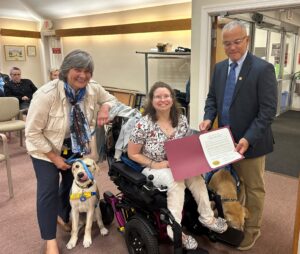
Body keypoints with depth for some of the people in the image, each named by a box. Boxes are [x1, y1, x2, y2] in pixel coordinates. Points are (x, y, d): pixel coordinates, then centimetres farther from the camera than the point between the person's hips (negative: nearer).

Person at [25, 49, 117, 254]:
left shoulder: (93, 89, -18)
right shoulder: (47, 94, -32)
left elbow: (110, 98, 5)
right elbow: (32, 132, -24)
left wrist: (105, 108, -20)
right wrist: (55, 157, -20)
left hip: (75, 147, 5)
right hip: (46, 148, -5)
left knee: (72, 183, 16)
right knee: (48, 191, -8)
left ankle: (64, 218, 45)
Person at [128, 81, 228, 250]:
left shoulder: (182, 120, -3)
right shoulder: (144, 125, -16)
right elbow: (133, 154, -9)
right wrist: (154, 164, -19)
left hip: (179, 166, 4)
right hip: (152, 169, -4)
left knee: (195, 175, -24)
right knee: (176, 180, -31)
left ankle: (207, 217, -7)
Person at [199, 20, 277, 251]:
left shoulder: (263, 69, -15)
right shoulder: (219, 68, 5)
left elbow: (268, 110, -18)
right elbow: (212, 98, 12)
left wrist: (248, 138, -26)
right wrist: (208, 118, -8)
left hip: (250, 142, -5)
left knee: (253, 188, 13)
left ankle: (252, 229, 33)